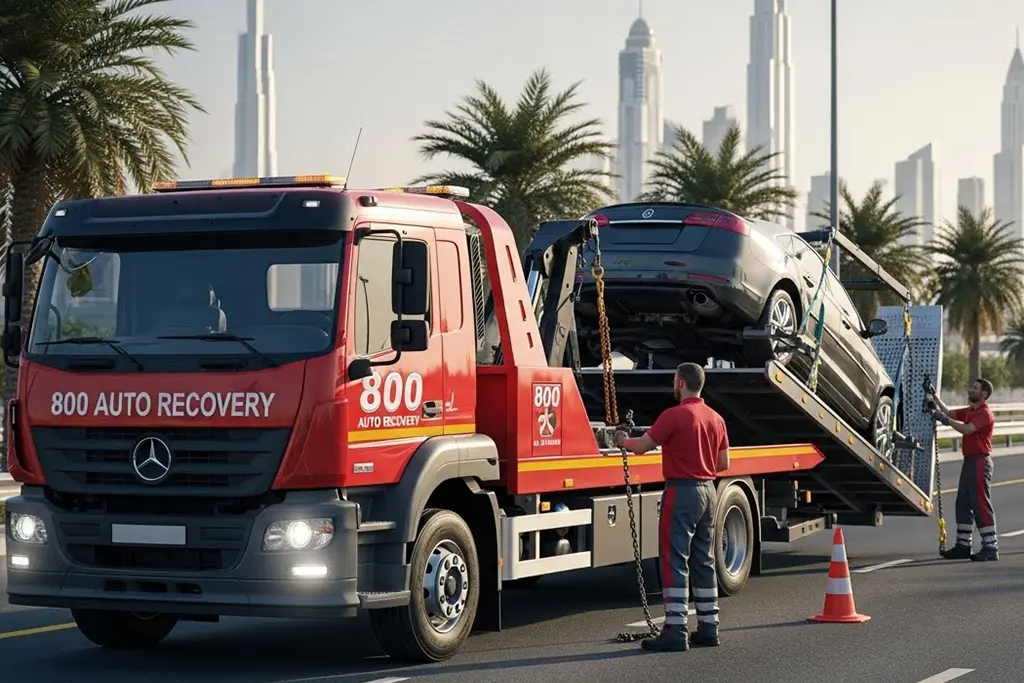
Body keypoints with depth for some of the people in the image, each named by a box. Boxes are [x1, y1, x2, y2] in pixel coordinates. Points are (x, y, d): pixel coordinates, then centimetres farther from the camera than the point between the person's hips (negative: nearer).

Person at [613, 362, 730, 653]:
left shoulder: (675, 415, -15)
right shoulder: (716, 419, 9)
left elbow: (641, 446, -11)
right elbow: (723, 463, 13)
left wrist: (623, 440, 9)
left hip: (681, 492, -8)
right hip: (708, 491, 8)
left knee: (674, 562, -7)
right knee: (704, 562, 14)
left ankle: (675, 631, -11)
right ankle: (708, 628, 17)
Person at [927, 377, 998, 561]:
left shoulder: (985, 413, -12)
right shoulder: (969, 411, 19)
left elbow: (966, 429, -24)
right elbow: (949, 412, 16)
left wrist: (944, 419, -23)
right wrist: (935, 397, 9)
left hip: (980, 461, -10)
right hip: (969, 461, 10)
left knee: (981, 505, -10)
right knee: (963, 504, 11)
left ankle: (990, 548, -8)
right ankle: (963, 545, 16)